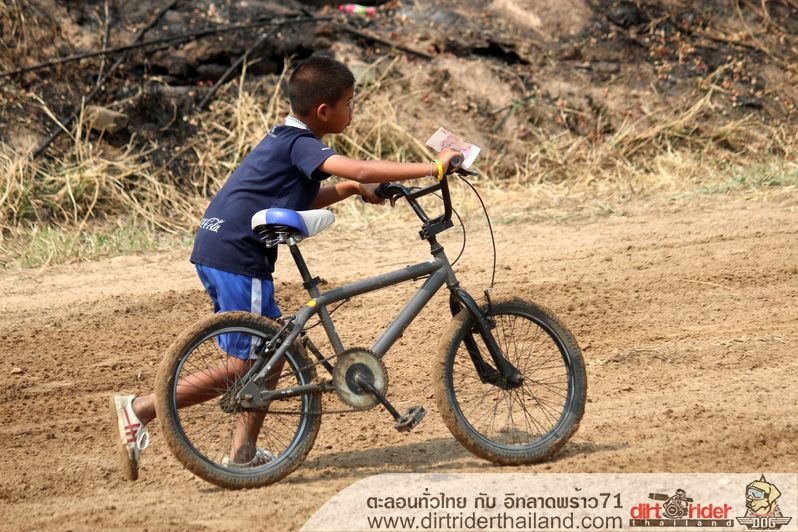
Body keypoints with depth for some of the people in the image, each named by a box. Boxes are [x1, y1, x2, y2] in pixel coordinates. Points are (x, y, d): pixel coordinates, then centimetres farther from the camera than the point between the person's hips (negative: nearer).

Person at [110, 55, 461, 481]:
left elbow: (299, 202, 30)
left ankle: (243, 453, 18)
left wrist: (352, 189, 17)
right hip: (235, 259, -10)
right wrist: (433, 168, -26)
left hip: (218, 251, 10)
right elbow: (359, 170, -27)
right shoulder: (300, 144, -13)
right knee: (242, 369, -5)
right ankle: (139, 409, -5)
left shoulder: (287, 139, 17)